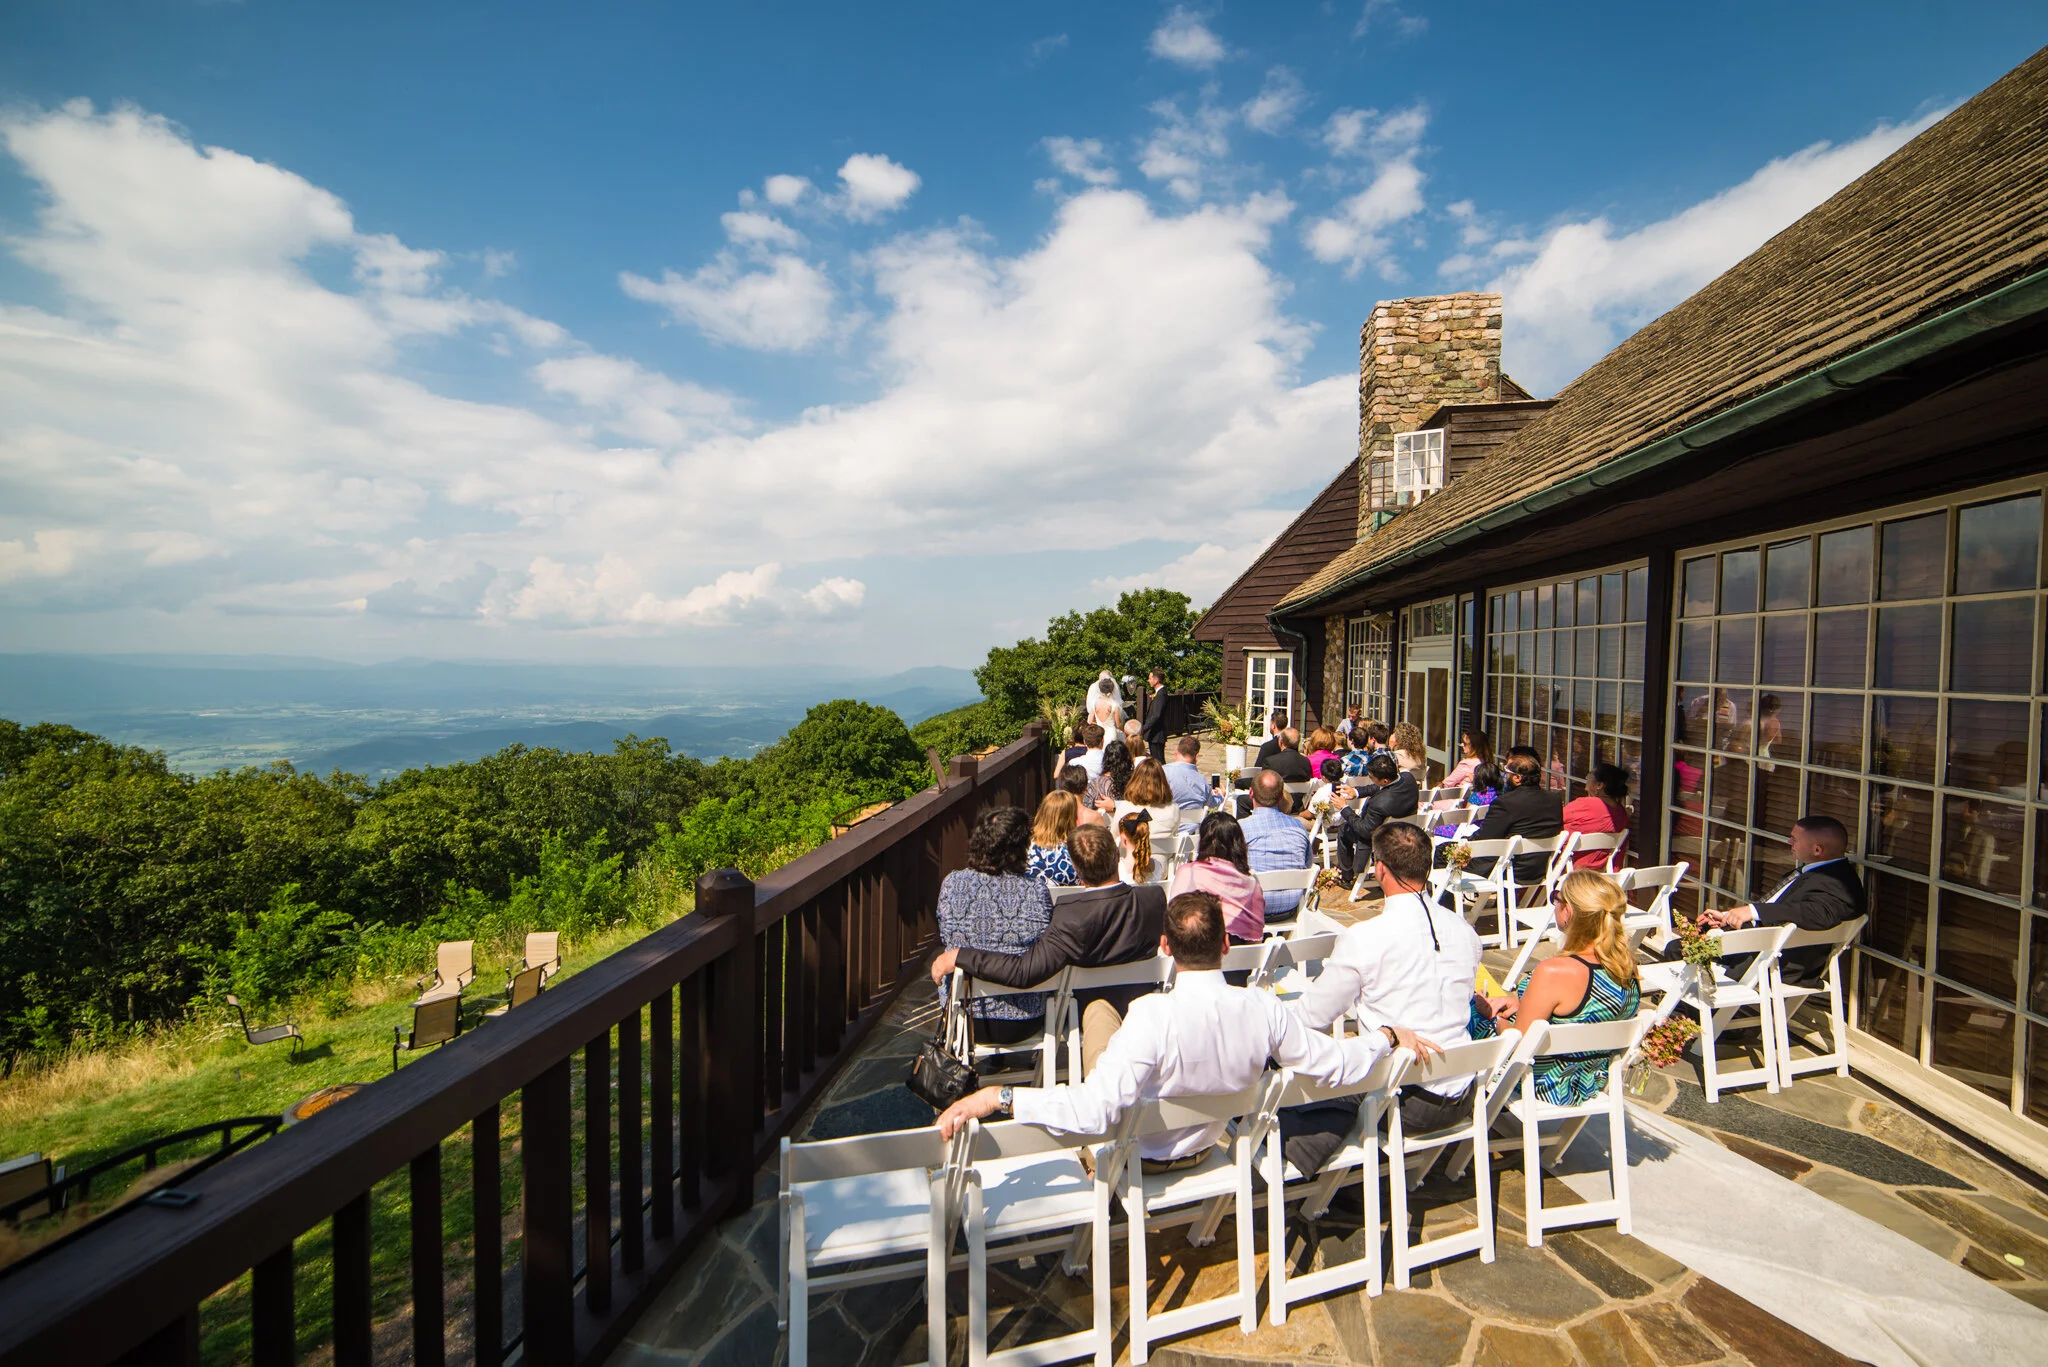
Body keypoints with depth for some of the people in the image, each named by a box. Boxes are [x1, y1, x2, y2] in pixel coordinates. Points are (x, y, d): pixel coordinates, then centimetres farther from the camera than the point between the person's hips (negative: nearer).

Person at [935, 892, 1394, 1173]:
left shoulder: (1152, 1015, -40)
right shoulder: (1263, 1009, -27)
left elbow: (1093, 1110, -43)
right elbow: (1335, 1064, -15)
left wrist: (996, 1096, -39)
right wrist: (1387, 1036, 3)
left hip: (1144, 1152, -4)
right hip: (1207, 1143, 5)